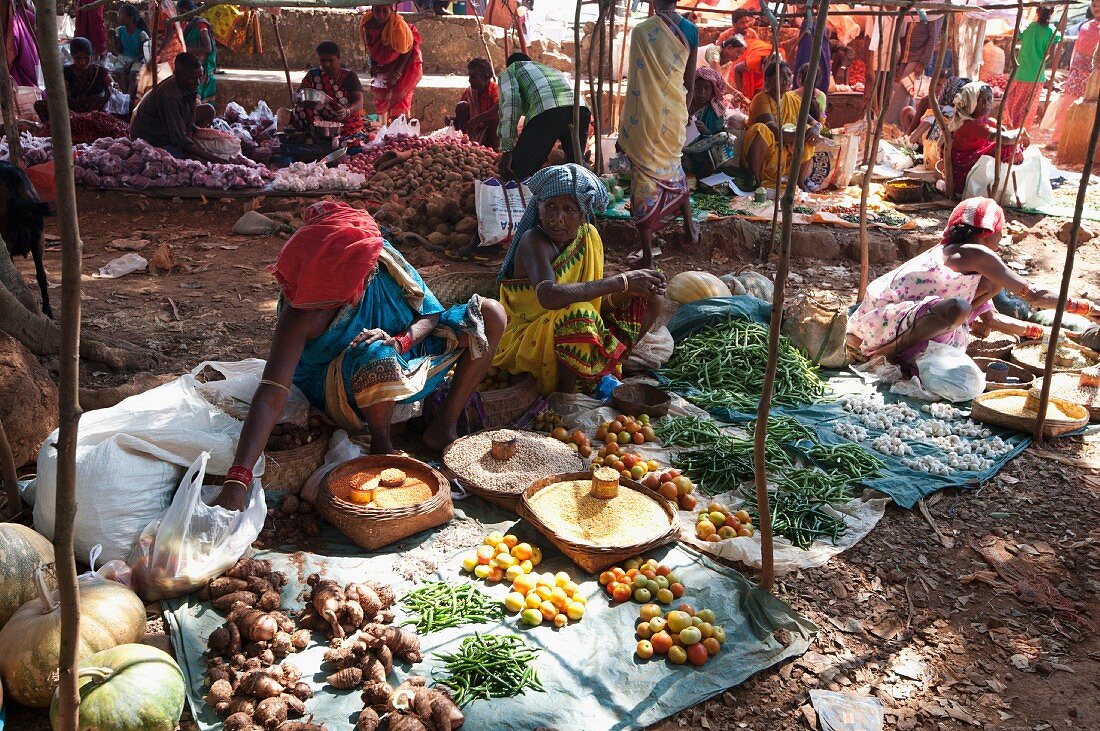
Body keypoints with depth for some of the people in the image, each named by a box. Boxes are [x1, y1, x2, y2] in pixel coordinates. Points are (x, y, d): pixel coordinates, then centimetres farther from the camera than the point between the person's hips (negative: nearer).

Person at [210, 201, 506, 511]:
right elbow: (272, 393, -38)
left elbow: (431, 314, -9)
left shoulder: (383, 260, -19)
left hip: (405, 359, 5)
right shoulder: (301, 314, -30)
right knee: (377, 357, -42)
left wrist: (399, 341, -32)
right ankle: (381, 444, -13)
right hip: (340, 391, -5)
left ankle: (444, 426, -4)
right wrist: (236, 481, -47)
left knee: (491, 314, -9)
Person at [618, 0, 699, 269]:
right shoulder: (690, 31, 3)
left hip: (646, 116, -4)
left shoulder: (641, 31, -10)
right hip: (675, 113, 5)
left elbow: (636, 78, -4)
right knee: (673, 165, 29)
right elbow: (690, 83, 9)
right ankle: (689, 227, 43)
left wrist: (627, 126, 5)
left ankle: (647, 255, 3)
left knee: (645, 174, 2)